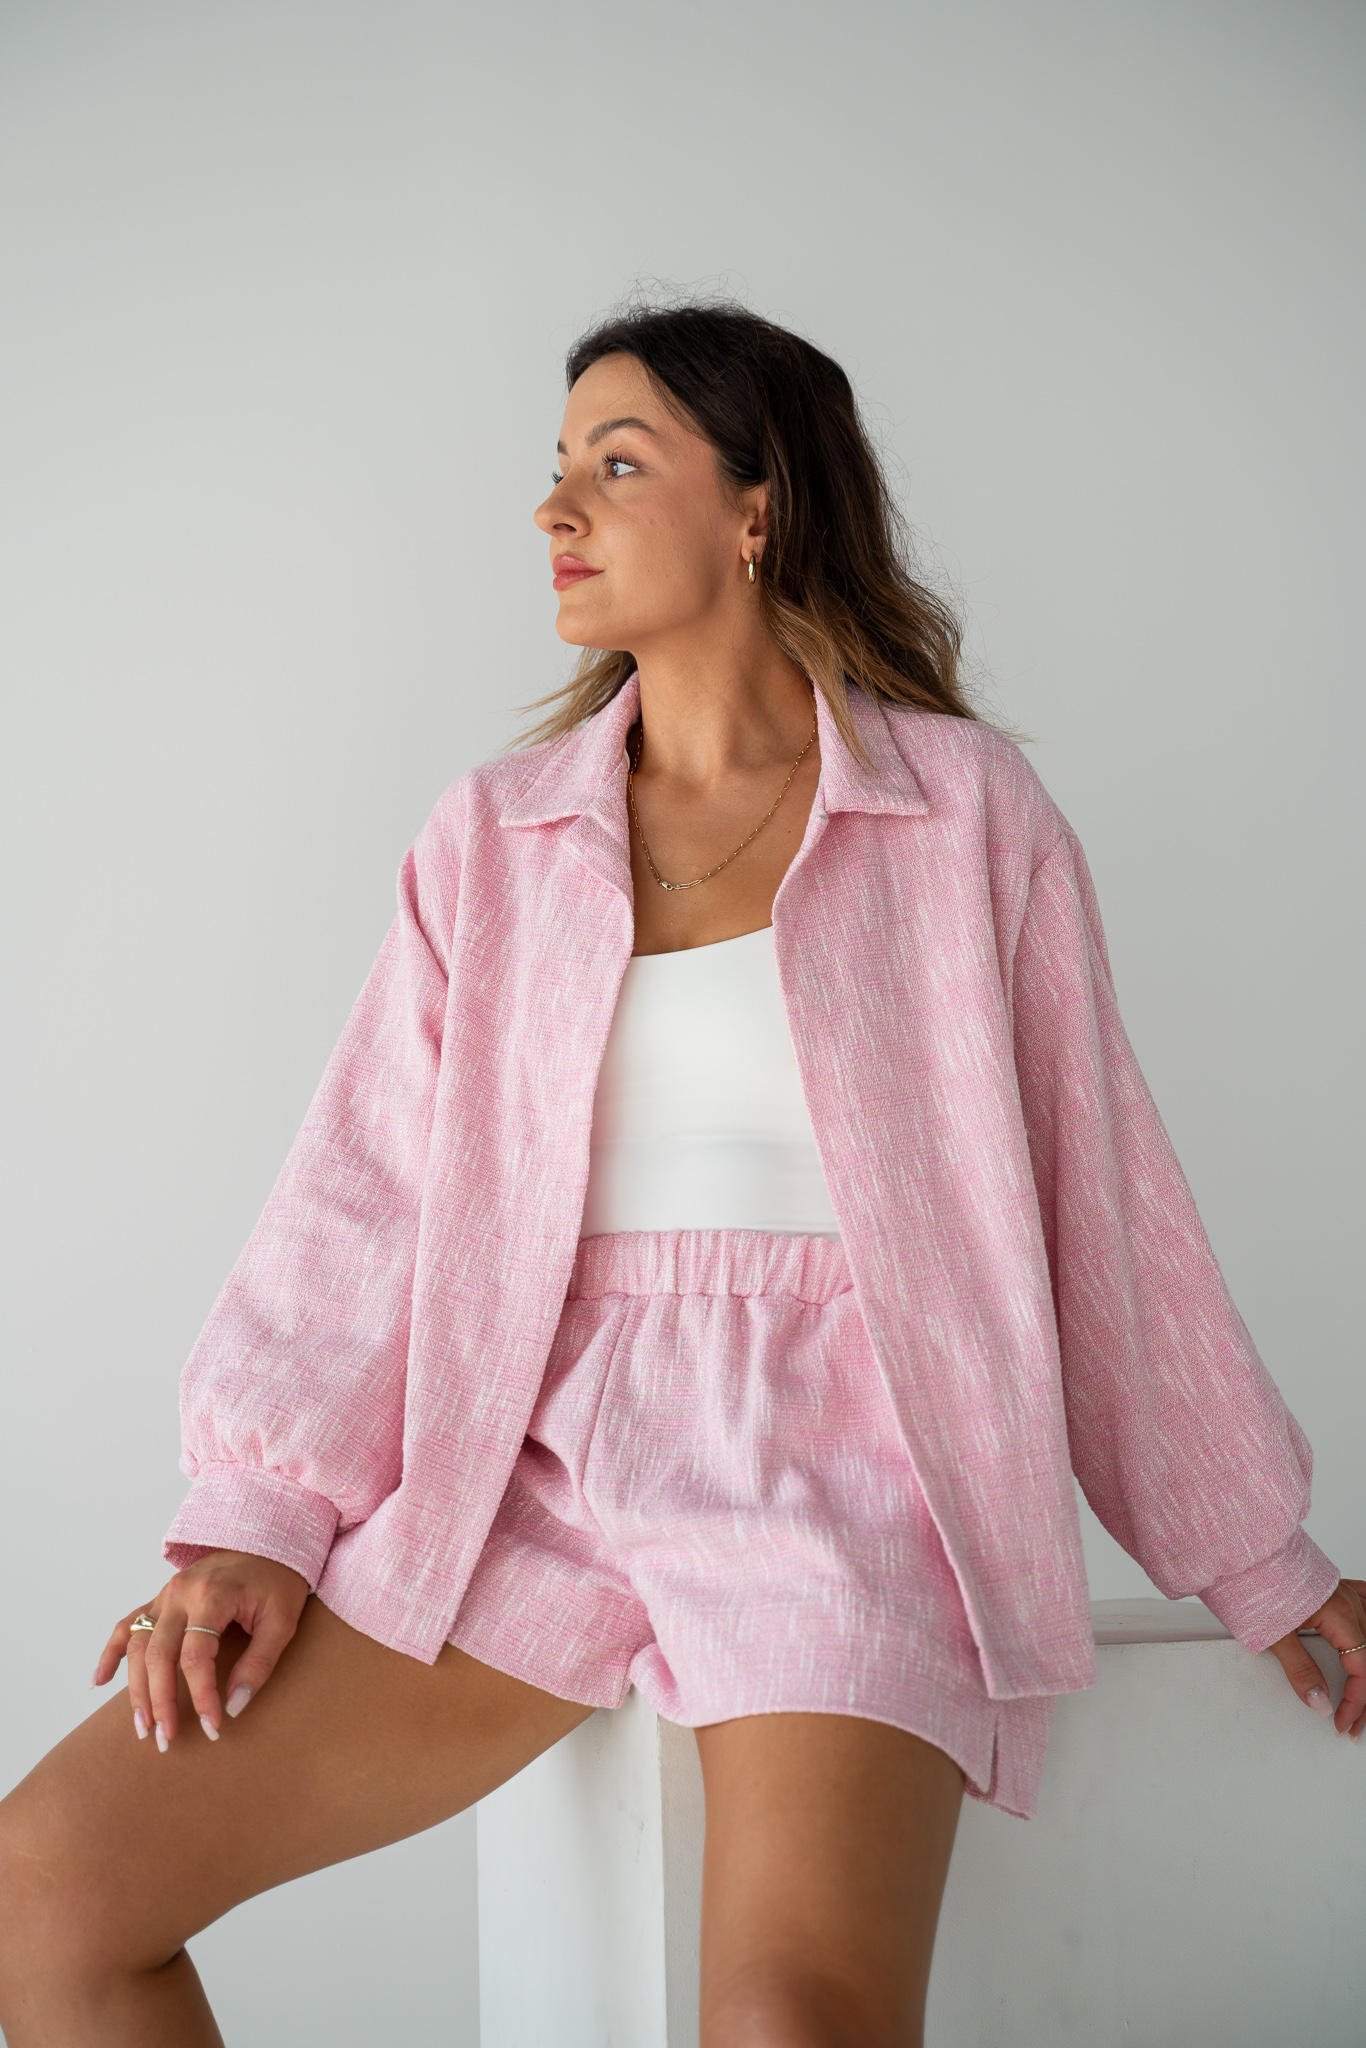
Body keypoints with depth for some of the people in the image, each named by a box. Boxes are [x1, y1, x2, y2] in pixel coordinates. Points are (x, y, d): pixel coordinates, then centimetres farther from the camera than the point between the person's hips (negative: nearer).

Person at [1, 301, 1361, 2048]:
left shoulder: (967, 809, 4)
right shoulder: (494, 834, 12)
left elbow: (1096, 1195, 8)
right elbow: (370, 1185, 8)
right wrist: (258, 1516, -3)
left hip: (836, 1469, -3)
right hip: (529, 1463, 4)